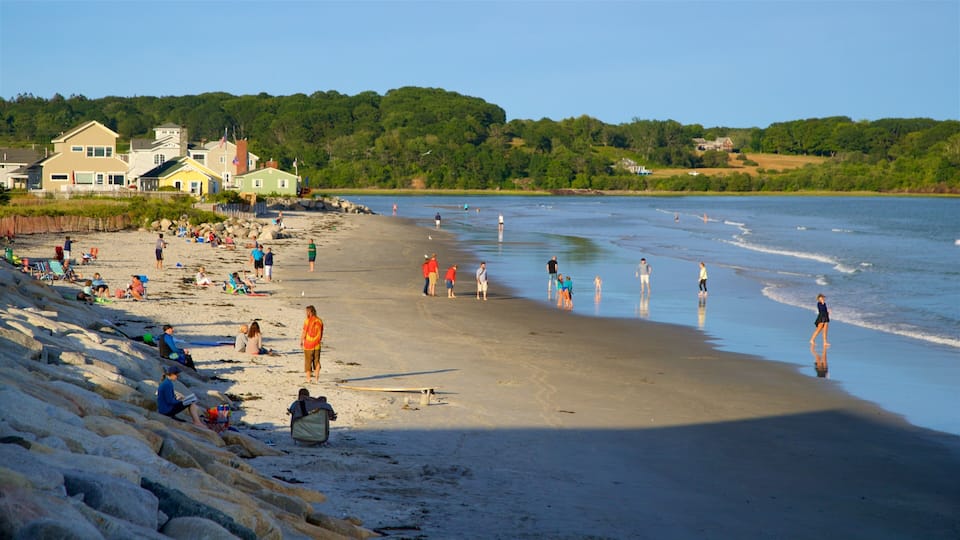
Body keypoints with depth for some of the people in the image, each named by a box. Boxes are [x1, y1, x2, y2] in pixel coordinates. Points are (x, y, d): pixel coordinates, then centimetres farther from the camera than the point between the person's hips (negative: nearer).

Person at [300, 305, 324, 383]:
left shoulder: (307, 321, -13)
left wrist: (301, 342, 3)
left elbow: (304, 333, -11)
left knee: (308, 361, 6)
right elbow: (321, 333, 8)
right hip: (317, 345, 4)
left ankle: (308, 378, 10)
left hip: (308, 344, -4)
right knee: (317, 361, 12)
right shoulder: (320, 320, 1)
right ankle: (317, 378, 10)